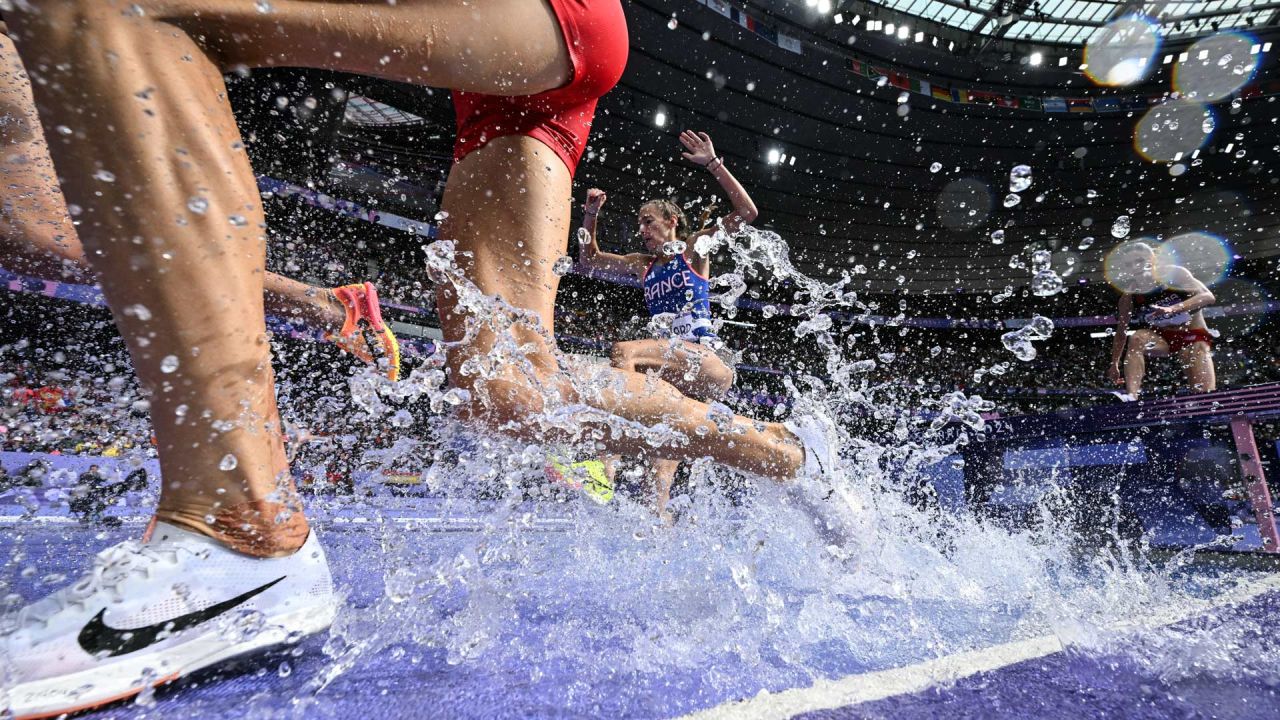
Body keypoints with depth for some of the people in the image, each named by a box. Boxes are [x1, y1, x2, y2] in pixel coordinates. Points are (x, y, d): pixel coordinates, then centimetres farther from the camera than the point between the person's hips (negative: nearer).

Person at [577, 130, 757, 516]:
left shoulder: (694, 249, 11)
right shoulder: (644, 265, 25)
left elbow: (747, 212, 1)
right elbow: (590, 259, 33)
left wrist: (713, 163, -3)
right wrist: (590, 216, 20)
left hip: (705, 360, -6)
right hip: (673, 369, 7)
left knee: (624, 351, -33)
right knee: (661, 472, -3)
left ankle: (604, 469, -45)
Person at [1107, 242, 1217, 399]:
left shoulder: (1173, 274, -17)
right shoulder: (1129, 297, -11)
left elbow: (1208, 297, -27)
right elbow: (1121, 332, -1)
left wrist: (1173, 309, -43)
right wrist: (1114, 364, -4)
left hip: (1193, 338, -1)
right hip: (1161, 338, 1)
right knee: (1137, 338, -33)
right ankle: (1131, 396, -42)